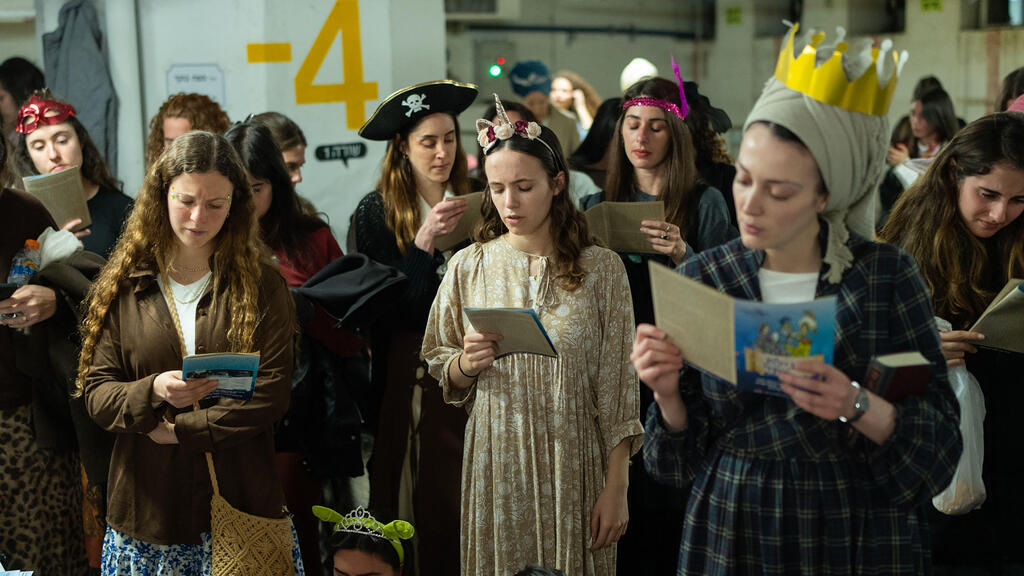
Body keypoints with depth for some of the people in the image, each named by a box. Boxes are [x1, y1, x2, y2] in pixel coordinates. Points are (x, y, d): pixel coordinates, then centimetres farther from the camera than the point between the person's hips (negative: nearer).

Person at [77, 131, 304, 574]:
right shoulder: (124, 286, 4)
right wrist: (153, 391, -20)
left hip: (241, 500, -1)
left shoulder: (261, 284, 0)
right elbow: (96, 394, 0)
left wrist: (180, 429, -12)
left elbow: (272, 394, -7)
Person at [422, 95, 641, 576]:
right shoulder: (468, 267, 2)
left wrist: (616, 490, -6)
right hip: (495, 467, 1)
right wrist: (467, 364, -13)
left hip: (573, 466, -1)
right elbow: (444, 379, 10)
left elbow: (617, 384, -2)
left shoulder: (601, 268, -3)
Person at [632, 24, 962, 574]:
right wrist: (668, 393, -20)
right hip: (732, 532, 1)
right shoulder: (701, 278, -5)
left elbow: (940, 438, -9)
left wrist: (857, 406, -26)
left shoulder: (887, 274, -9)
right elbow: (684, 454, 0)